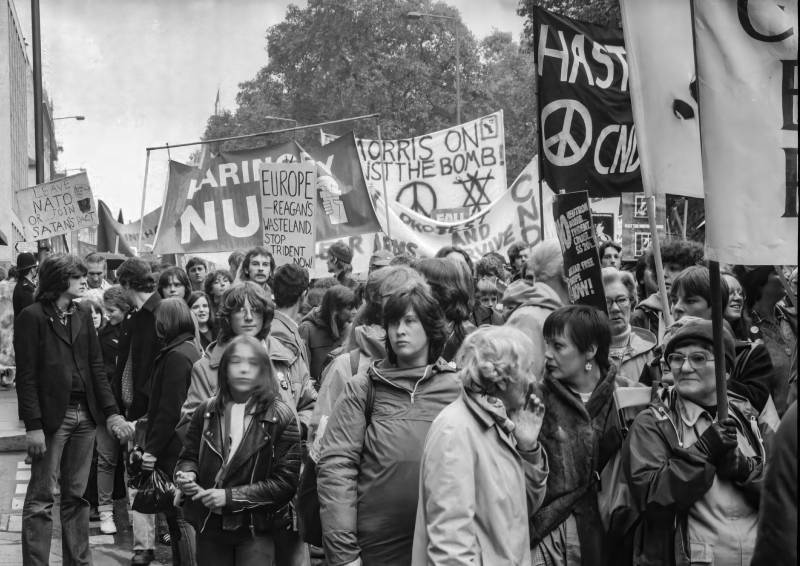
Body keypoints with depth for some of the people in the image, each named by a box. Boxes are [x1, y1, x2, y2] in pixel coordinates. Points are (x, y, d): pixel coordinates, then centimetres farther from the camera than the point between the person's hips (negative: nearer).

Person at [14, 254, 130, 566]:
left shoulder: (83, 317, 13)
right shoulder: (32, 317, -6)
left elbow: (97, 368, 12)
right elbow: (26, 375, -9)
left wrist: (112, 412, 3)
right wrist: (33, 425, -16)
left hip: (85, 414, 6)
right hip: (52, 416, -6)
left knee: (76, 496, 11)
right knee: (41, 498, -2)